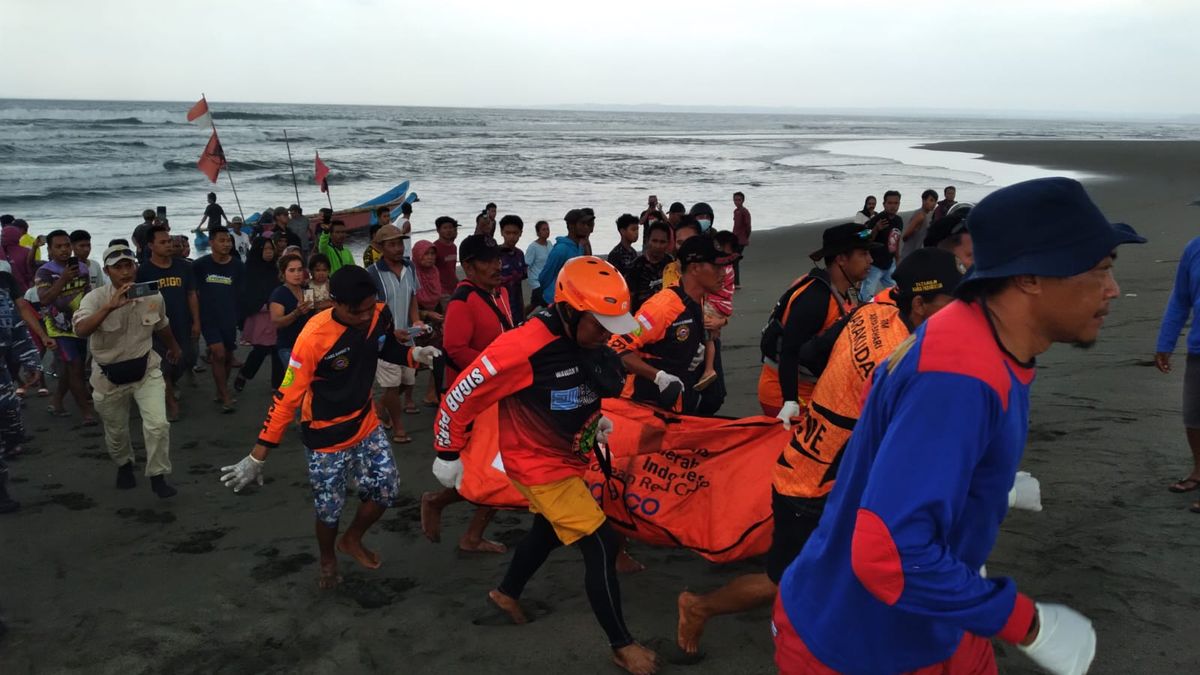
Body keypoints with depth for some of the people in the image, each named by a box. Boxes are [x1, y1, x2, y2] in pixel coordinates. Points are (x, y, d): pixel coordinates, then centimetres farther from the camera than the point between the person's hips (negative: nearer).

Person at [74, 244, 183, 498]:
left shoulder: (153, 297, -10)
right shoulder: (96, 298, -19)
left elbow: (161, 326, 13)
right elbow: (81, 330, -38)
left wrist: (174, 347, 31)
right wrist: (110, 306, -50)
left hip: (146, 369, 1)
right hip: (109, 375, -1)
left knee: (158, 425, -15)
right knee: (116, 431, 17)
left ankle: (158, 477, 6)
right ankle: (124, 465, 50)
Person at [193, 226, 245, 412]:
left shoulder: (238, 266, -1)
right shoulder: (200, 265, -6)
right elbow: (193, 291, 4)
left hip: (229, 317, 3)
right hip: (208, 317, -3)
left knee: (227, 356, 11)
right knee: (219, 353, -15)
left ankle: (221, 392, 30)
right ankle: (226, 397, -6)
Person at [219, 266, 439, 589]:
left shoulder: (380, 315, -14)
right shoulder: (314, 337, -30)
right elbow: (287, 397, -25)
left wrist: (415, 354, -13)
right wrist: (257, 457, -23)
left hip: (366, 424, 5)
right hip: (326, 435, -5)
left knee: (386, 490, 6)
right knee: (329, 509, 7)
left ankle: (352, 540, 36)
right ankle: (328, 561, 39)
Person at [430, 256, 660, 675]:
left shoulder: (588, 341, -8)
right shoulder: (524, 348, -32)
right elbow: (461, 396, -22)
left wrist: (594, 418, 9)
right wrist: (448, 455, -12)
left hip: (570, 457, 8)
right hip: (540, 464, -8)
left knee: (548, 531, 27)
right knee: (601, 545, -9)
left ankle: (507, 593, 53)